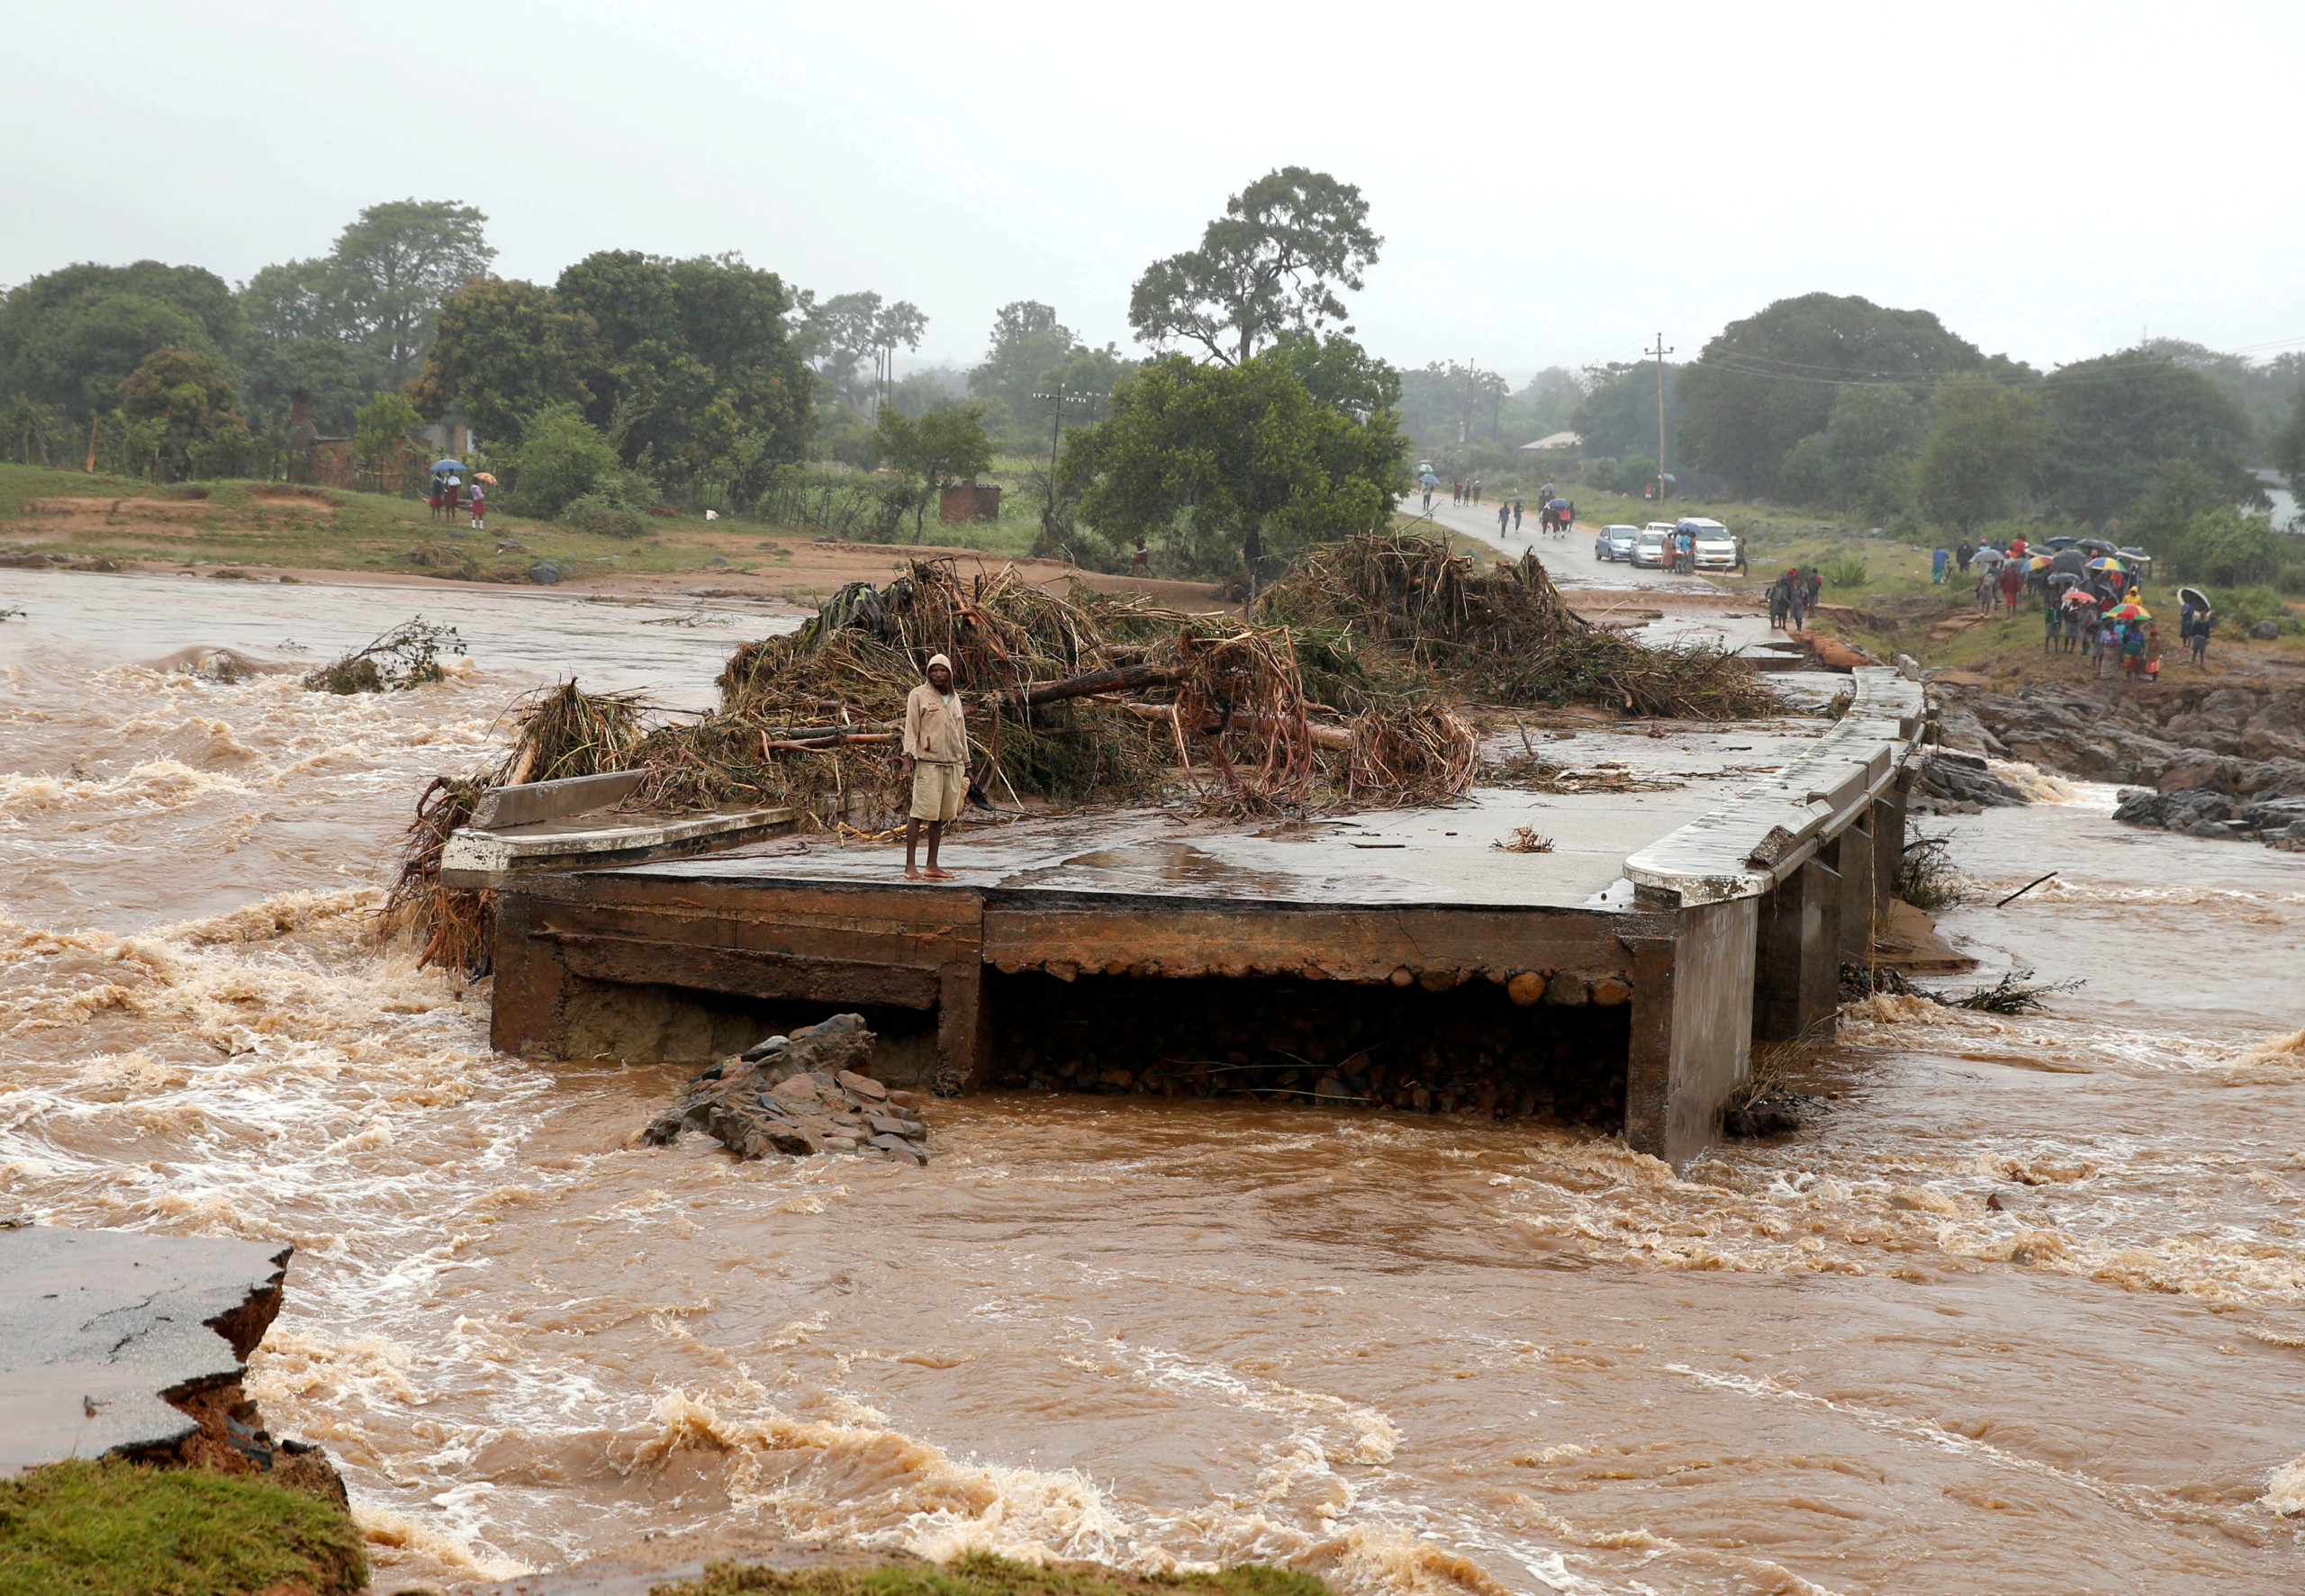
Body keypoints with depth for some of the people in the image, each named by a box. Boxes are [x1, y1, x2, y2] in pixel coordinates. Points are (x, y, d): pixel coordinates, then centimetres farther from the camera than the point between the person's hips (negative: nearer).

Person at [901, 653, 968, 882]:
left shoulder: (954, 698, 18)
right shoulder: (918, 695, 2)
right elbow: (911, 729, -3)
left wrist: (965, 764, 23)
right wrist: (908, 760, -13)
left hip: (953, 764, 6)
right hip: (927, 762, -6)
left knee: (940, 816, 5)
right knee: (920, 813, -8)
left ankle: (933, 866, 9)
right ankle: (910, 866, -8)